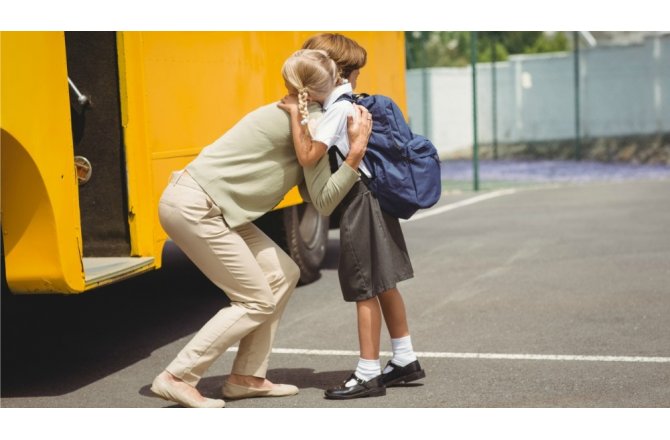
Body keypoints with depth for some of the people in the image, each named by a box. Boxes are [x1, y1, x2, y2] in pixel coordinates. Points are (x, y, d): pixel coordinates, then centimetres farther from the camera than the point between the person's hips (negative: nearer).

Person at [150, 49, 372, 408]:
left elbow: (317, 194, 5)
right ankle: (176, 378, -1)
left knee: (283, 275, 9)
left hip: (213, 208, 9)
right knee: (257, 301, -4)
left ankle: (246, 378, 14)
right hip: (192, 206, -9)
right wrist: (357, 151, -18)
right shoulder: (312, 121, -13)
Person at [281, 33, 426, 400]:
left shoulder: (338, 106, -17)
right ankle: (405, 359, 26)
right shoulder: (345, 101, 12)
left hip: (361, 203, -10)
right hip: (371, 199, 10)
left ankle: (368, 374, 5)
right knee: (382, 284, 16)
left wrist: (296, 113, -17)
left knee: (366, 290, -3)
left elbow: (310, 152, -26)